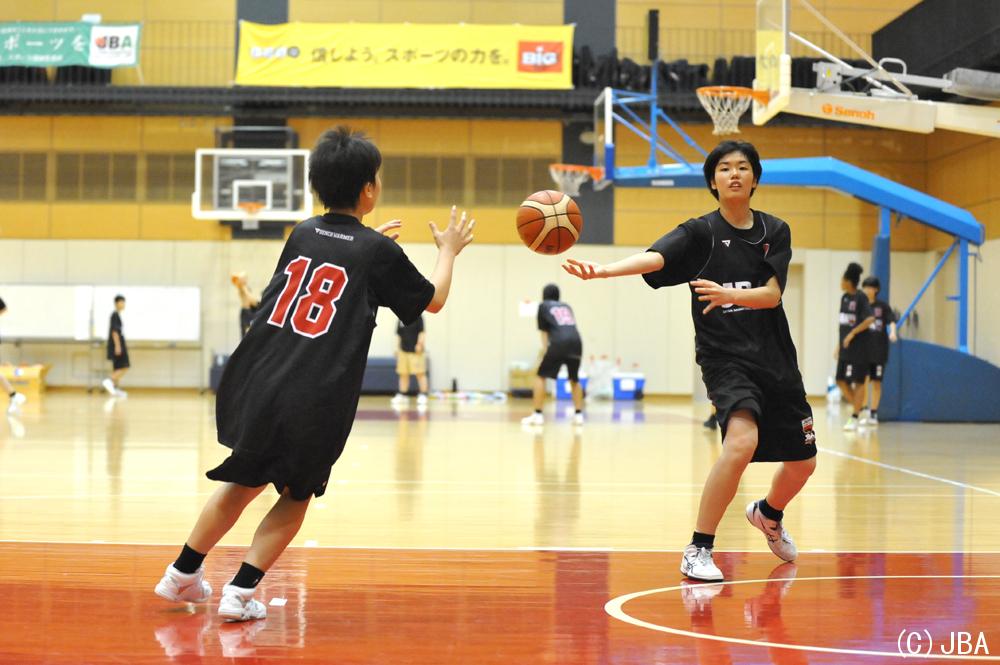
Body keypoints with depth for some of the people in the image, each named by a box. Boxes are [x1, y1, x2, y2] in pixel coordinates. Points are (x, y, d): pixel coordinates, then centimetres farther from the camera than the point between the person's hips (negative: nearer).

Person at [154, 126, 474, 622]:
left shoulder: (303, 234, 11)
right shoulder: (378, 252, -2)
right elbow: (432, 301, 14)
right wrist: (448, 251, 30)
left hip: (256, 388, 5)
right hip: (315, 406, -4)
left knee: (245, 481, 24)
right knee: (296, 494, 17)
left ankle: (182, 574, 31)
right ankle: (240, 592, 10)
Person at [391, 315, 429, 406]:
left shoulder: (418, 318, -4)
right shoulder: (401, 320, 13)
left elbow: (422, 333, -8)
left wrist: (420, 344, -18)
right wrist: (397, 348, 15)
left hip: (416, 351, -6)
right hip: (403, 350, 6)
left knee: (420, 373, -4)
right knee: (403, 374, 8)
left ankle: (423, 395, -2)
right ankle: (402, 395, 15)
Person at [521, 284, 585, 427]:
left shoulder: (543, 306, 19)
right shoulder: (566, 306, 30)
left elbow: (544, 332, 15)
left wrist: (545, 350, 17)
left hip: (559, 343, -4)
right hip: (576, 342, 4)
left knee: (541, 376, 7)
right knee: (574, 379, 23)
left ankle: (537, 415, -2)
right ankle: (578, 414, 17)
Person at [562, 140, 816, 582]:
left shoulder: (774, 232, 5)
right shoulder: (701, 232, -4)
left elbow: (772, 293, -8)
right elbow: (654, 258, -22)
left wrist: (730, 294, -29)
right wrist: (601, 270, -41)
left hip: (775, 359, 5)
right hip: (725, 358, -5)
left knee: (802, 463, 12)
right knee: (742, 441, -30)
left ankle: (768, 515, 47)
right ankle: (697, 552, -20)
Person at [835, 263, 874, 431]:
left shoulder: (860, 298, -12)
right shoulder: (844, 297, 11)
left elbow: (870, 319, -22)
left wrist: (852, 334, -20)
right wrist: (838, 345, 17)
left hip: (858, 348, -8)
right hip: (845, 348, 8)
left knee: (859, 382, 0)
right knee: (841, 381, 6)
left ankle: (854, 418, 4)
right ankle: (858, 409, 21)